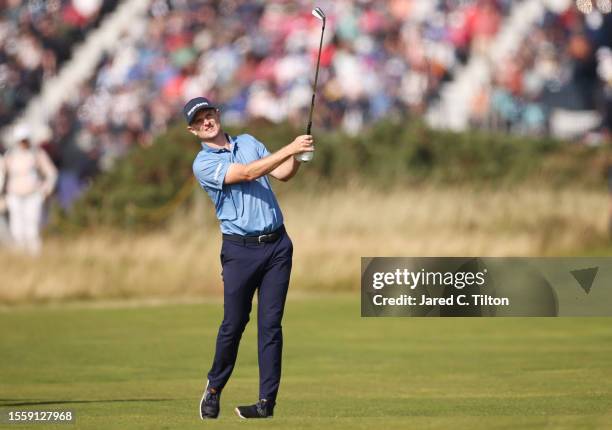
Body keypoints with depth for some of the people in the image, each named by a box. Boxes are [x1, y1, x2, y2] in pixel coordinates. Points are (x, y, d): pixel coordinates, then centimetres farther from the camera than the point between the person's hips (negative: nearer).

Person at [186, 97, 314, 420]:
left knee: (270, 324, -1)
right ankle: (214, 388, 22)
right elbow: (247, 173, -18)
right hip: (240, 249, -3)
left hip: (277, 244, 3)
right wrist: (289, 149, -24)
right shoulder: (203, 165, -5)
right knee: (233, 324, 0)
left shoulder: (249, 142, 14)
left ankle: (267, 401, -1)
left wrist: (298, 156, -13)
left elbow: (282, 174, 8)